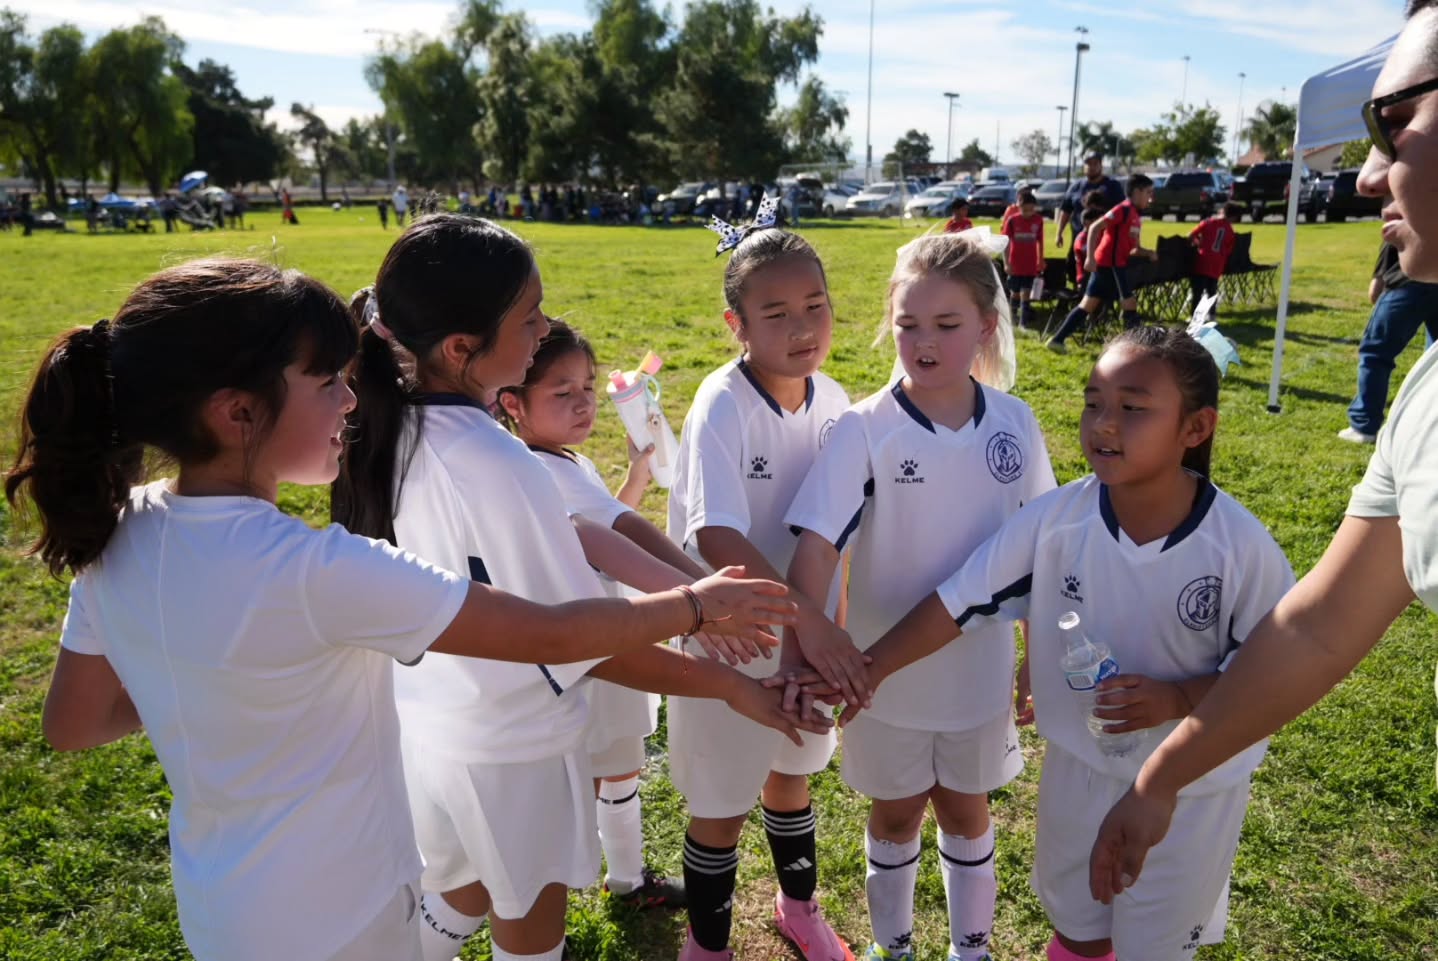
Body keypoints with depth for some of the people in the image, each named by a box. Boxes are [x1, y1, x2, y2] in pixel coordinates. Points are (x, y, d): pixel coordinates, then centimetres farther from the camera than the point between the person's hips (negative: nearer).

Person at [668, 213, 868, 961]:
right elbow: (717, 538, -34)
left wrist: (828, 617, 5)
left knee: (791, 777, 25)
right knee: (721, 806, 12)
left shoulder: (831, 400, -6)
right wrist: (810, 618, -40)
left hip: (810, 632, 5)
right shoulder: (722, 406, -24)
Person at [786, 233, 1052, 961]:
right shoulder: (863, 430, -17)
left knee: (967, 811, 21)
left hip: (980, 666, 2)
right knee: (895, 815, 18)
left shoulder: (1015, 423, -8)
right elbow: (815, 544, -25)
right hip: (888, 669, -2)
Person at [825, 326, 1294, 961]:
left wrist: (1176, 700, -27)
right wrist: (869, 668, -19)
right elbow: (959, 601, -14)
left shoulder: (1241, 546, -23)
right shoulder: (1055, 518, -19)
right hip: (1079, 766, 2)